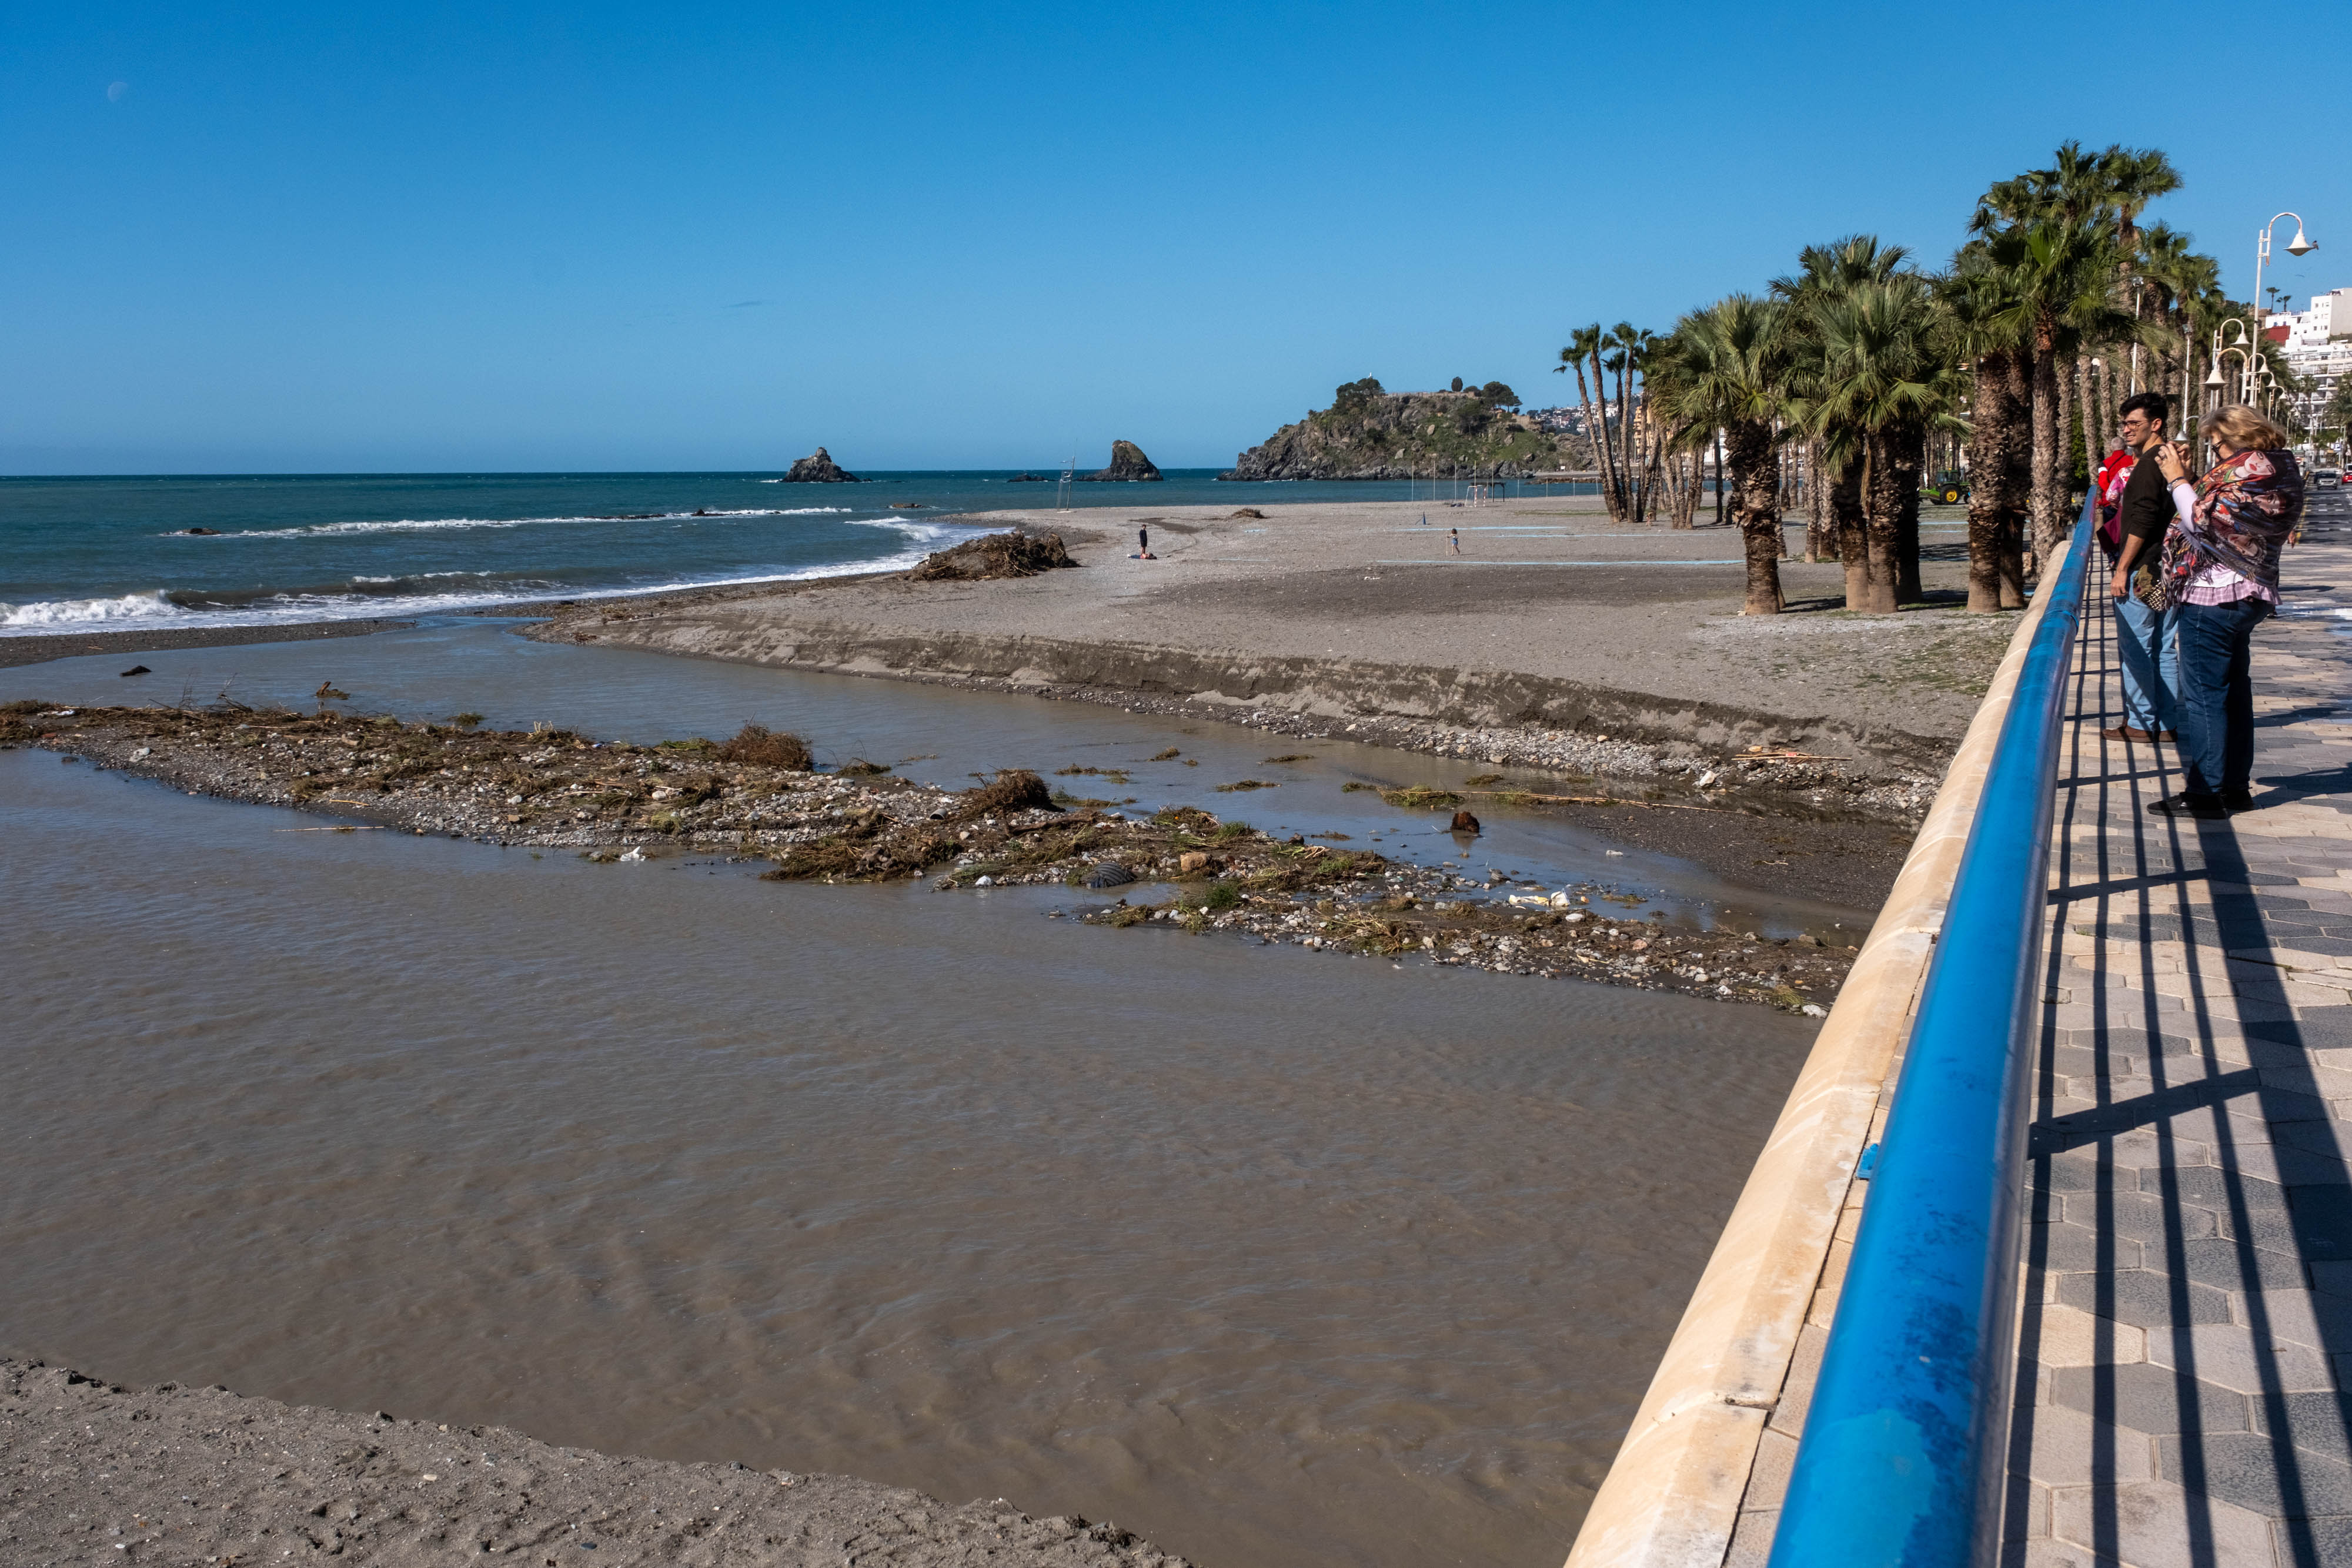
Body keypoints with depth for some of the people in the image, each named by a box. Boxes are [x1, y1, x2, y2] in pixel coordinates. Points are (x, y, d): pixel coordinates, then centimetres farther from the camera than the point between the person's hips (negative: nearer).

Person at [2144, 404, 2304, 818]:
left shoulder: (2252, 469, -17)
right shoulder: (2277, 469, 16)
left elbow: (2204, 520, -20)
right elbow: (2218, 514, 16)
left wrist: (2177, 478, -11)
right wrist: (2187, 476, 9)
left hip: (2211, 598, -11)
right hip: (2244, 596, 11)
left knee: (2202, 695, -6)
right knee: (2234, 692, 14)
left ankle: (2205, 794, -4)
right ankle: (2236, 787, 21)